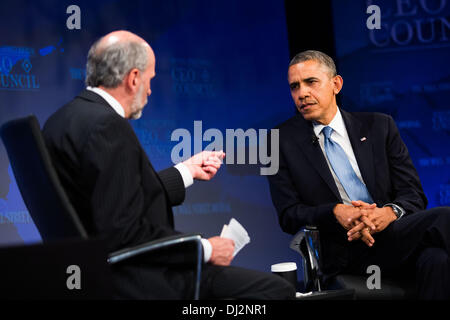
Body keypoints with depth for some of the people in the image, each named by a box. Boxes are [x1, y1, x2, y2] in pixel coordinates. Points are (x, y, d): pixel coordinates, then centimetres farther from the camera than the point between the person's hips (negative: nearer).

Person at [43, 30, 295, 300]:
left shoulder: (65, 119, 10)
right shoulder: (107, 126, -20)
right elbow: (124, 232, -24)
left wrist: (187, 171, 23)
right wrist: (205, 249, -15)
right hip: (137, 282, -11)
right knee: (277, 289, -8)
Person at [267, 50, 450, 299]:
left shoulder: (379, 126, 15)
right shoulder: (283, 140, 10)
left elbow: (413, 194, 10)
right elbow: (288, 215, 4)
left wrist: (391, 212, -15)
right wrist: (336, 213, -16)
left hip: (391, 230, 3)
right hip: (343, 250, -3)